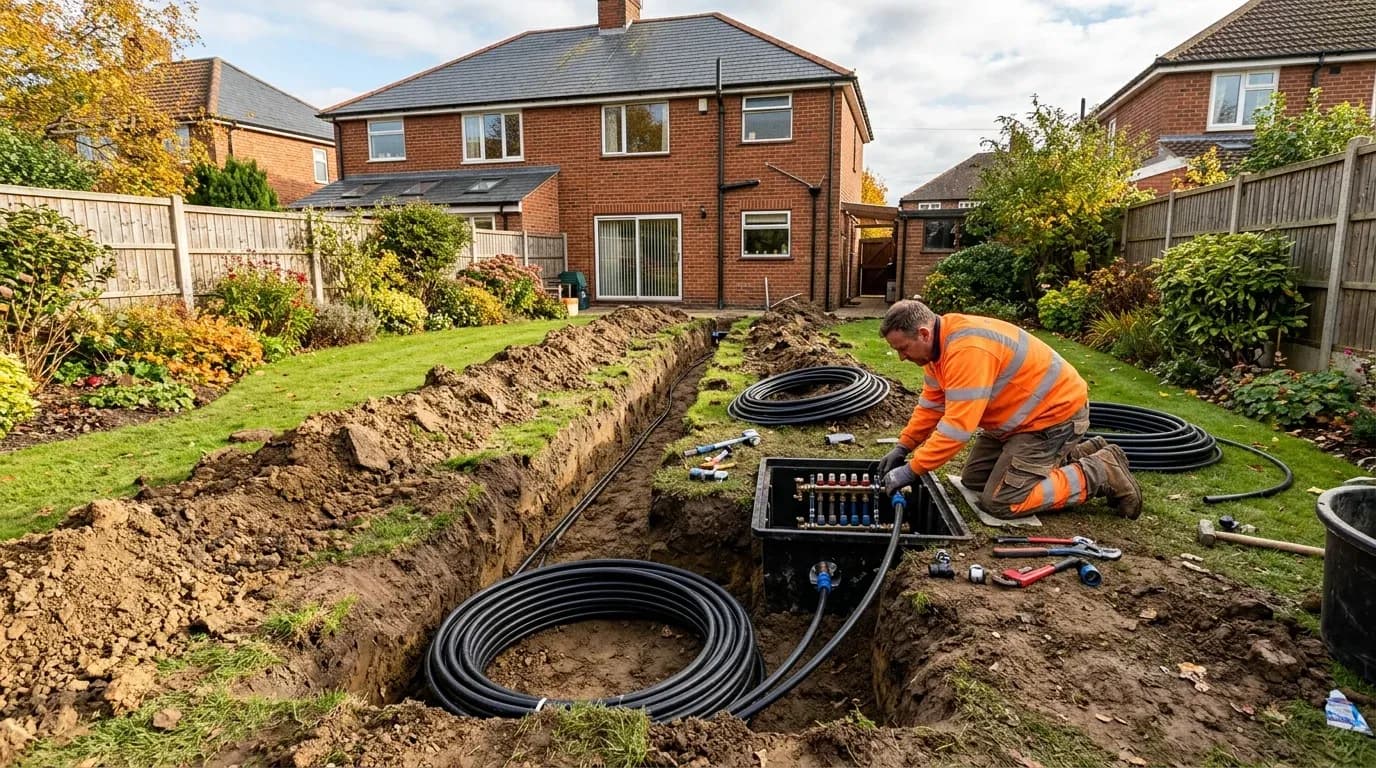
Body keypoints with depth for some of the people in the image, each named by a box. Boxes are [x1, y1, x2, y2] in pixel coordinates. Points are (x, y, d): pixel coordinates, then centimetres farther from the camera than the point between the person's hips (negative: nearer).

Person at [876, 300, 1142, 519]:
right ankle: (1069, 458, 20)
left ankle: (1102, 473, 1)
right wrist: (903, 447, 2)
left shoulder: (967, 349, -32)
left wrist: (911, 470, -28)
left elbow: (958, 424, -34)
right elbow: (931, 404, 9)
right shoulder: (940, 342, -1)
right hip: (1023, 415, 10)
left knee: (1000, 502, -12)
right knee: (974, 480, 13)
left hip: (1055, 413, -10)